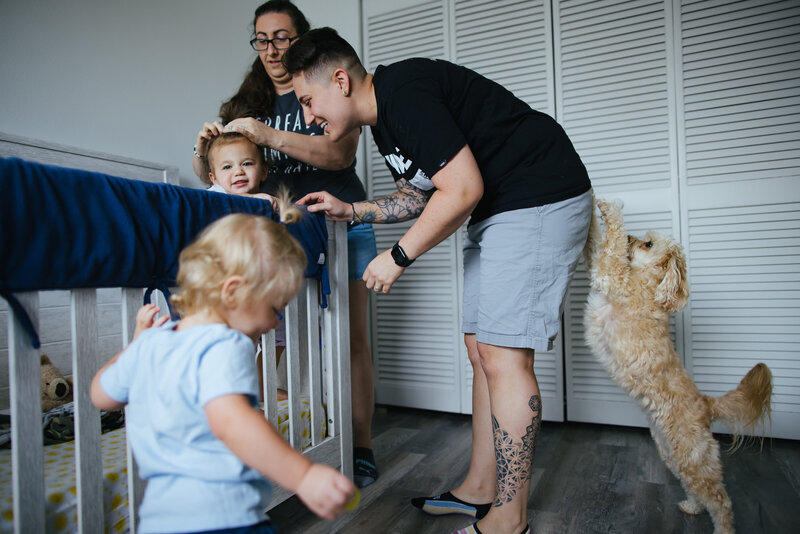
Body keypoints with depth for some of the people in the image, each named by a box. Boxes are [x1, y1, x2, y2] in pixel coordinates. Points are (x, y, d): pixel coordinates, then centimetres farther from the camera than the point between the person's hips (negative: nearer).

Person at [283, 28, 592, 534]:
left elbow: (463, 189, -23)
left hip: (540, 198, -10)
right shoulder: (384, 118, 14)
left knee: (503, 354, -11)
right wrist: (349, 210, 14)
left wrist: (399, 256, -14)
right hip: (497, 210, 10)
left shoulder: (404, 93, -18)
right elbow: (420, 194, 23)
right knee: (483, 350, 9)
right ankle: (479, 490, 22)